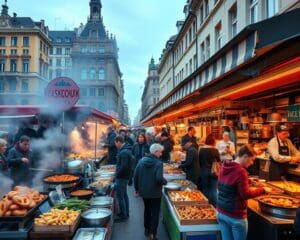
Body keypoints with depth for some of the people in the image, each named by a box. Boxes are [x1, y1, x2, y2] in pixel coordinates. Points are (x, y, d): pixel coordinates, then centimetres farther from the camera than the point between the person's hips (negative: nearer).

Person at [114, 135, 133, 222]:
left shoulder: (124, 152, -22)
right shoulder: (127, 150, 9)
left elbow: (123, 166, -29)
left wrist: (117, 174, -15)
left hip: (121, 177, -10)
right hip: (125, 176, 10)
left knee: (120, 197, 0)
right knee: (124, 195, 19)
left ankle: (123, 216, 9)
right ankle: (126, 213, 31)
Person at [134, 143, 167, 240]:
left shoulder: (142, 160, -3)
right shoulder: (158, 163, -19)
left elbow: (135, 176, -1)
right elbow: (159, 178, -29)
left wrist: (137, 189, 10)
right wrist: (165, 181, -8)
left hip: (144, 191, 5)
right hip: (155, 192, -5)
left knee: (147, 209, 25)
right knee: (155, 212, 11)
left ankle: (146, 229, 38)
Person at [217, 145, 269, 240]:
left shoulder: (224, 167, 4)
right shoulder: (240, 171, -20)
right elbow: (245, 194, -18)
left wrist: (248, 181, 14)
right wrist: (263, 190, -7)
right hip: (235, 216, -7)